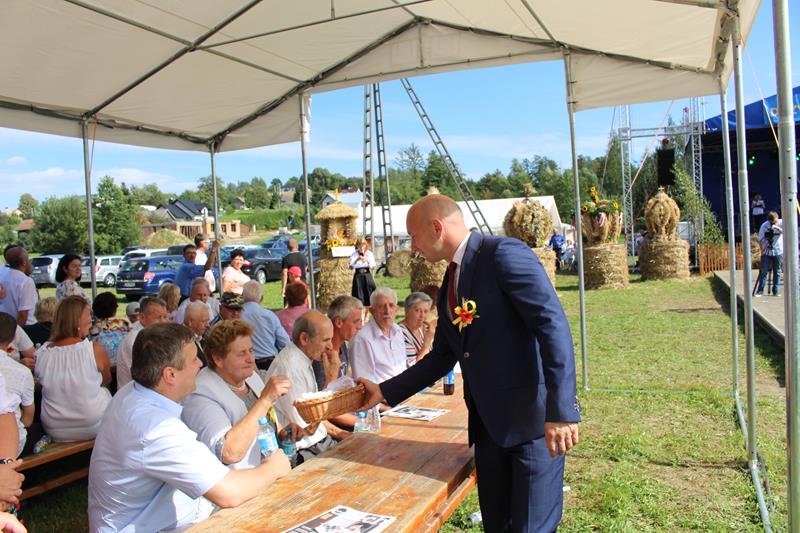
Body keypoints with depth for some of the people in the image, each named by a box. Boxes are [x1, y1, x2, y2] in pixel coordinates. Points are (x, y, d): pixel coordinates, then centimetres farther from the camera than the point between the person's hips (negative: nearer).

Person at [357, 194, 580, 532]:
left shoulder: (504, 253, -13)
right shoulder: (450, 283, 14)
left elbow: (554, 326, -20)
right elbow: (442, 356, 20)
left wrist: (561, 411, -25)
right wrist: (386, 391, 19)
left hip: (533, 417, -8)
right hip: (489, 423, 8)